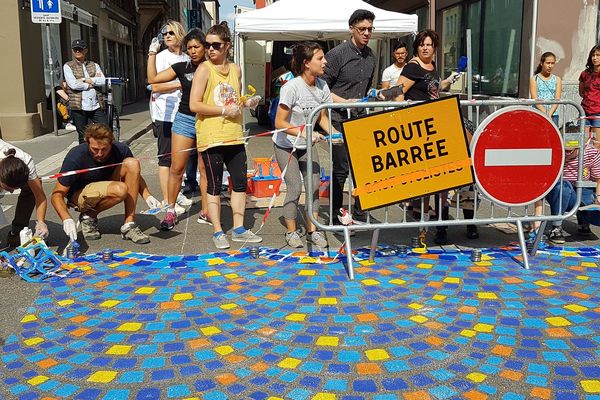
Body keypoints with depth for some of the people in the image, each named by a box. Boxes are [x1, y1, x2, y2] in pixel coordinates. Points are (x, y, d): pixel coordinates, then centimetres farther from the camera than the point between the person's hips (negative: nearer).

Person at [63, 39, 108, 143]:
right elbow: (73, 84, -11)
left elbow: (103, 81, -2)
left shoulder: (94, 65, 14)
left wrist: (84, 79, -9)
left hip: (96, 106, 3)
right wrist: (93, 82, -4)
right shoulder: (68, 66, 5)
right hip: (79, 107, -2)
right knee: (83, 137, 5)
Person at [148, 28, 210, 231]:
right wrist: (152, 53, 7)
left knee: (205, 169, 2)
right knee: (176, 168, 0)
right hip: (184, 120, 1)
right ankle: (170, 210, 11)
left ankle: (205, 212, 11)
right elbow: (153, 79, 7)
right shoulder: (182, 67, 6)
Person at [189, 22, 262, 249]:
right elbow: (194, 105, -12)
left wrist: (247, 103, 4)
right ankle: (218, 232, 12)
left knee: (240, 182, 8)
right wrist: (223, 110, -17)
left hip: (234, 135, 6)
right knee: (214, 185, 2)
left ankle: (239, 229, 19)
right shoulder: (204, 69, -6)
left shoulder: (235, 70, 10)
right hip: (211, 136, -6)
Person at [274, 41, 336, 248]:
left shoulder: (322, 86, -7)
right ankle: (291, 232, 9)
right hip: (286, 146, -5)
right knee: (295, 187, -8)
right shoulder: (292, 87, -26)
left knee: (314, 185, 0)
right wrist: (303, 132, -35)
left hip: (308, 146, 6)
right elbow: (279, 123, -24)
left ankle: (312, 230, 13)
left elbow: (322, 117, 4)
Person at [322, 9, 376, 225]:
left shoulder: (370, 56, 13)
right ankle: (336, 221, 10)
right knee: (341, 169, -3)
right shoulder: (337, 54, -9)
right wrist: (345, 102, -17)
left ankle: (360, 217, 18)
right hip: (340, 120, -6)